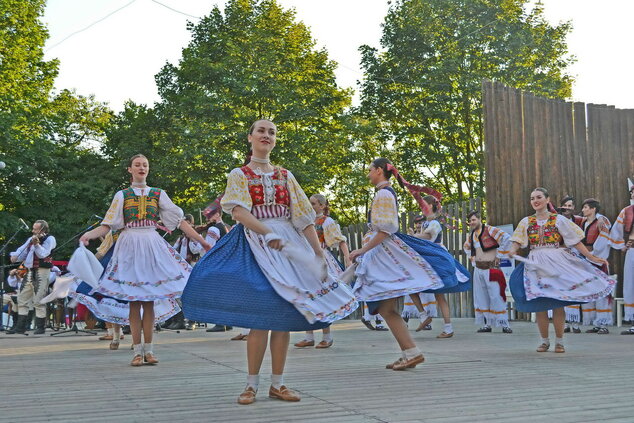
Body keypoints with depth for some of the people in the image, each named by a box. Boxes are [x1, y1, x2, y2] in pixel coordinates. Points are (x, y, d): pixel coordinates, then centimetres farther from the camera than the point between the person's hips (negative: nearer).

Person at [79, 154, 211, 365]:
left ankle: (148, 349, 5)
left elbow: (180, 221, 7)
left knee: (149, 300, 0)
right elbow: (107, 225, 0)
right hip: (129, 246, -1)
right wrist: (89, 235, -19)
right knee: (133, 301, -2)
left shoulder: (158, 194, 10)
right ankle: (137, 350, 2)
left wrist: (201, 240, 0)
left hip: (152, 246, 1)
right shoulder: (122, 195, 9)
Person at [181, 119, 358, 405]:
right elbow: (238, 211, -10)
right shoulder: (239, 175, 6)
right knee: (260, 315, -11)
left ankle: (277, 384, 8)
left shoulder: (285, 176, 15)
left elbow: (304, 217, 10)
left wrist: (319, 254, 2)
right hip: (255, 244, -4)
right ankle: (252, 384, 0)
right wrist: (268, 234, -22)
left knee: (285, 315, 0)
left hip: (289, 245, 4)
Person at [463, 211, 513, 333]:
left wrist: (499, 255, -16)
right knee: (481, 297, 7)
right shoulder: (472, 234, 12)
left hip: (491, 269, -7)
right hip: (478, 269, 7)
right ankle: (487, 324, 14)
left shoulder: (490, 230, -10)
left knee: (496, 296, -9)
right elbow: (467, 247, 34)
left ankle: (504, 324, -4)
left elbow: (507, 238, -22)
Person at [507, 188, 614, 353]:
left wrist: (592, 257, -5)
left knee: (557, 303, -3)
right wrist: (512, 251, -22)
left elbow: (576, 241, 1)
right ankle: (545, 341, 13)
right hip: (536, 265, 2)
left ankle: (559, 341, 7)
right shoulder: (526, 222, 9)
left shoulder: (558, 220, 2)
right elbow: (517, 242, 1)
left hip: (557, 263, -2)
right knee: (539, 304, 0)